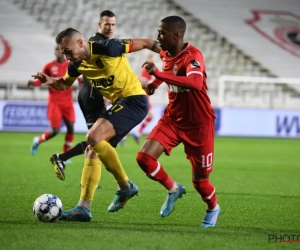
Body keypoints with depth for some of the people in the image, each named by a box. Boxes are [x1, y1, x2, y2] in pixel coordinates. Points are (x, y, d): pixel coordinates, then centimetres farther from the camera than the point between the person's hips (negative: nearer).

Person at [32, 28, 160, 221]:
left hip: (134, 100, -9)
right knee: (92, 151, 4)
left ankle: (125, 187, -9)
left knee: (94, 137, -22)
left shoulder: (106, 48, -19)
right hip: (120, 104, 9)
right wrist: (50, 82, 1)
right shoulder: (77, 64, 6)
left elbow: (145, 43, -11)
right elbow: (64, 84, 24)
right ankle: (84, 207, 4)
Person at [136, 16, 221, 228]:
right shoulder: (165, 54, -1)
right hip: (173, 118, 6)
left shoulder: (193, 55, -24)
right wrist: (156, 83, 7)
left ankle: (213, 208, 36)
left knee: (200, 180, 3)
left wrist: (158, 74, -47)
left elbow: (195, 83, -46)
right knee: (144, 157, -14)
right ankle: (173, 189, 12)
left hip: (198, 124, -6)